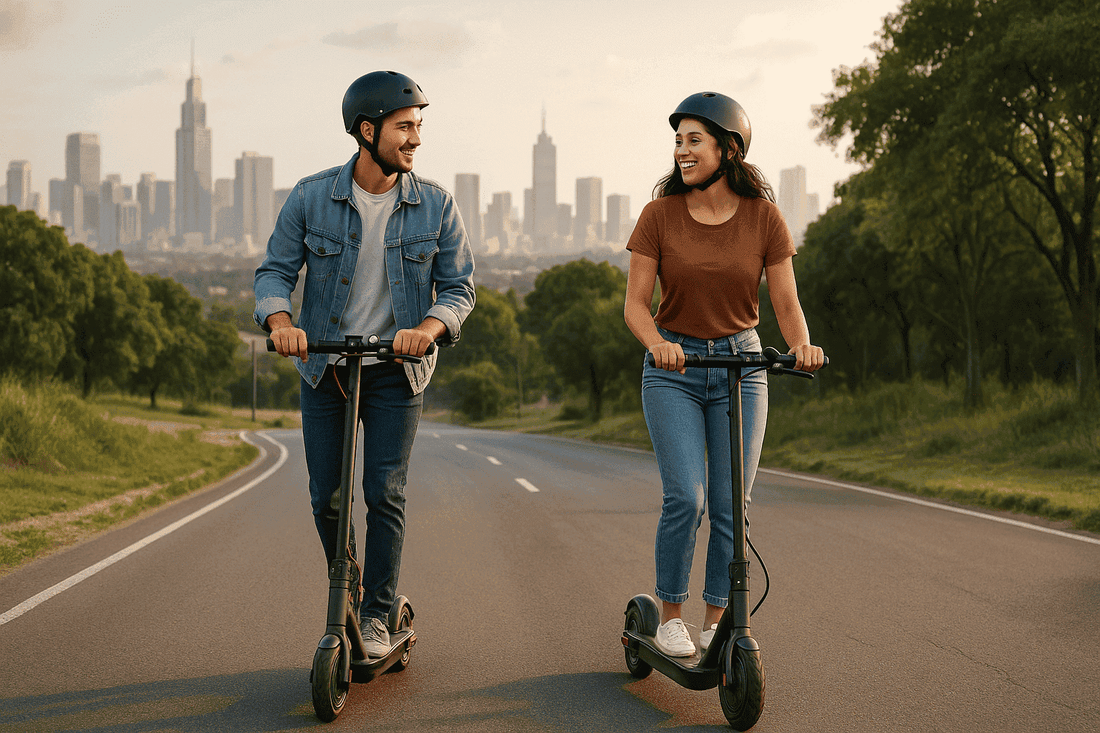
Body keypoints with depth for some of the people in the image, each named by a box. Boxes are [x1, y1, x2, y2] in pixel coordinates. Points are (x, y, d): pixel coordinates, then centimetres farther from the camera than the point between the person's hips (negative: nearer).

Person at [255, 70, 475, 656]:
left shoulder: (435, 205, -6)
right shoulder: (311, 198, -6)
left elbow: (458, 286, -5)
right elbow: (275, 271, -3)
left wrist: (428, 327, -25)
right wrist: (280, 320, -25)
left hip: (396, 368, -1)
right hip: (324, 365, 1)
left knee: (384, 493, -6)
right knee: (325, 497, 5)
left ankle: (376, 615, 7)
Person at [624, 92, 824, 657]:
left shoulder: (763, 217, -2)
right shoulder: (660, 214, -4)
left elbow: (785, 302, -2)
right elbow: (636, 303, -6)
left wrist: (802, 344, -23)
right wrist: (658, 344, -26)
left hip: (741, 365, 1)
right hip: (674, 368, -1)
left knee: (732, 505, 0)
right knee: (686, 498, -14)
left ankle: (716, 621, 14)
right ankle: (670, 614, 5)